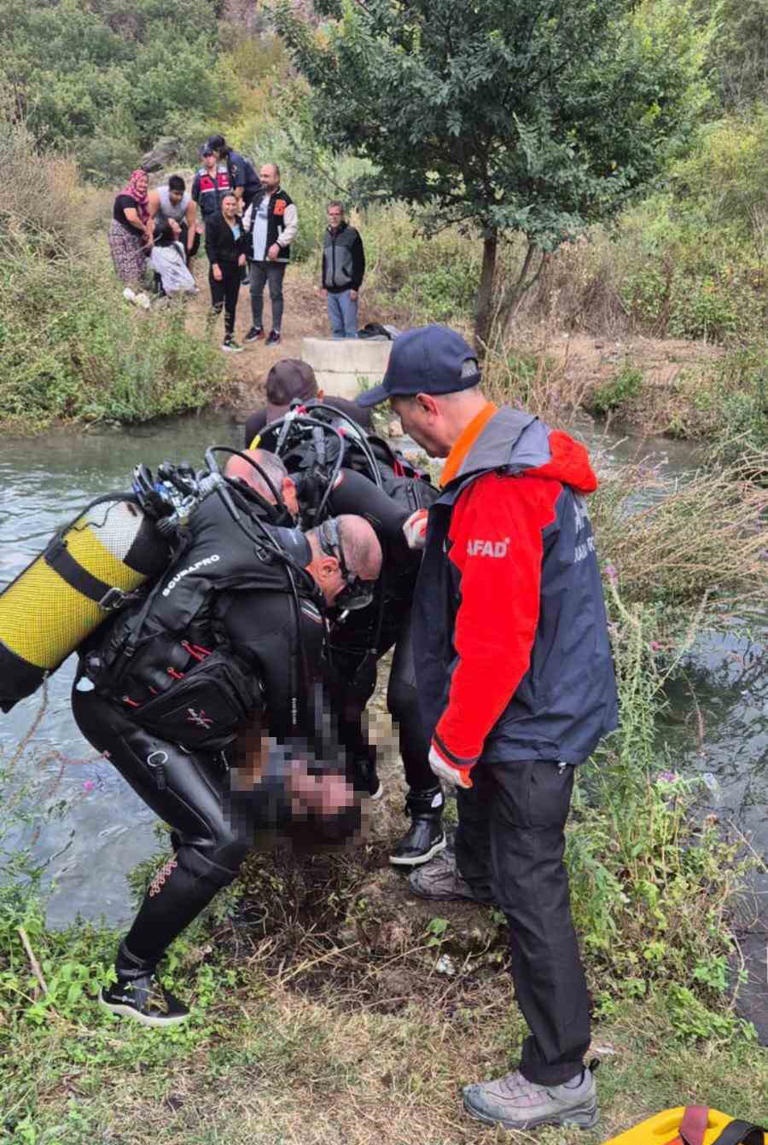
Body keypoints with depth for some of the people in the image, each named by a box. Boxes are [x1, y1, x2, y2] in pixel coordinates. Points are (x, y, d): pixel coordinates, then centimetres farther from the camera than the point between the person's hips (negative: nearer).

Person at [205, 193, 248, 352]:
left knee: (231, 306, 9)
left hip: (235, 269, 6)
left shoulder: (240, 223, 10)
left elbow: (243, 243, 20)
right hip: (219, 268, -6)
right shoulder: (213, 221, -6)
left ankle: (229, 338, 16)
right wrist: (215, 266, -17)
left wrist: (243, 254, -2)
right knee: (217, 305, -12)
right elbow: (209, 245, -10)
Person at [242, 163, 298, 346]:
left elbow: (292, 227, -15)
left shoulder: (285, 201, -10)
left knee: (275, 294, 1)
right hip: (256, 255, 7)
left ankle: (276, 331, 9)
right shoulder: (257, 199, 13)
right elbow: (247, 220, 20)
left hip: (275, 257, -7)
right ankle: (257, 327, 25)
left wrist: (278, 244, -23)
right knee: (255, 292, 12)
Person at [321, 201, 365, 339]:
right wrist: (324, 285, 15)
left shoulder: (351, 234, -4)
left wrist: (355, 286, -13)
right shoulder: (328, 234, 14)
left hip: (347, 290, -6)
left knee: (350, 327, -7)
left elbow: (359, 262, -8)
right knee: (336, 327, 9)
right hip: (331, 290, 6)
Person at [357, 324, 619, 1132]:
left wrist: (453, 740, -19)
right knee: (480, 792, 35)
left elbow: (496, 647, -31)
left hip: (533, 717, -10)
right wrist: (438, 529, 5)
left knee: (530, 888, -1)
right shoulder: (515, 445, 1)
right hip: (545, 695, 10)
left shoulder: (494, 496, -31)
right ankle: (474, 870, 66)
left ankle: (559, 1078, 12)